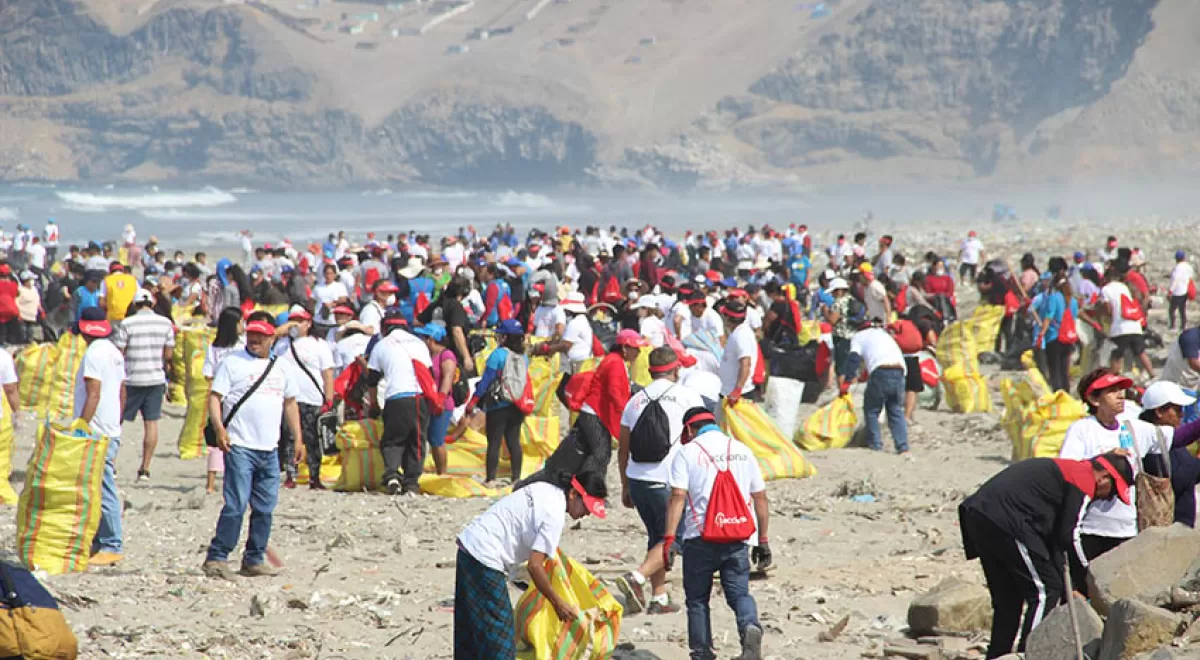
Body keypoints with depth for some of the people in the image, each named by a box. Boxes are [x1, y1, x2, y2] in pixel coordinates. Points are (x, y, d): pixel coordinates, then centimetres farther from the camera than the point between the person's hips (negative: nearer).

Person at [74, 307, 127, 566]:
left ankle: (111, 547, -7)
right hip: (112, 430, 10)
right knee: (101, 490, 14)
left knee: (104, 492, -7)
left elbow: (93, 395, -20)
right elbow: (122, 393, 20)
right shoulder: (114, 352, 14)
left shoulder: (94, 354, -14)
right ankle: (100, 541, 18)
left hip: (97, 432, -10)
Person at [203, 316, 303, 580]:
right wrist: (219, 428, -19)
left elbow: (290, 403, 24)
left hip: (270, 449, 6)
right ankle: (216, 558, -7)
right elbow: (215, 397, -4)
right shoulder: (232, 363, 1)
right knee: (236, 505, -12)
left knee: (265, 508, 6)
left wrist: (298, 439, 17)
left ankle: (254, 560, 16)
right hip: (239, 447, -6)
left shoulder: (281, 368, 16)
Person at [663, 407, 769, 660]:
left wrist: (668, 539, -12)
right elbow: (760, 498, 13)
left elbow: (677, 497, -9)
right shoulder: (742, 450, 14)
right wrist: (763, 540, 18)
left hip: (701, 537, -3)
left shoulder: (687, 452, 2)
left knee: (697, 599, 10)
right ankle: (750, 627, -24)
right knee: (739, 593, 5)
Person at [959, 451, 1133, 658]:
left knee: (1007, 599, 18)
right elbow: (1068, 536, -4)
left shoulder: (1064, 469, 28)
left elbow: (1053, 535, 27)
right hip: (1006, 522, -10)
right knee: (1045, 591, -1)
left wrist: (1066, 587, 24)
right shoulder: (1084, 480, -2)